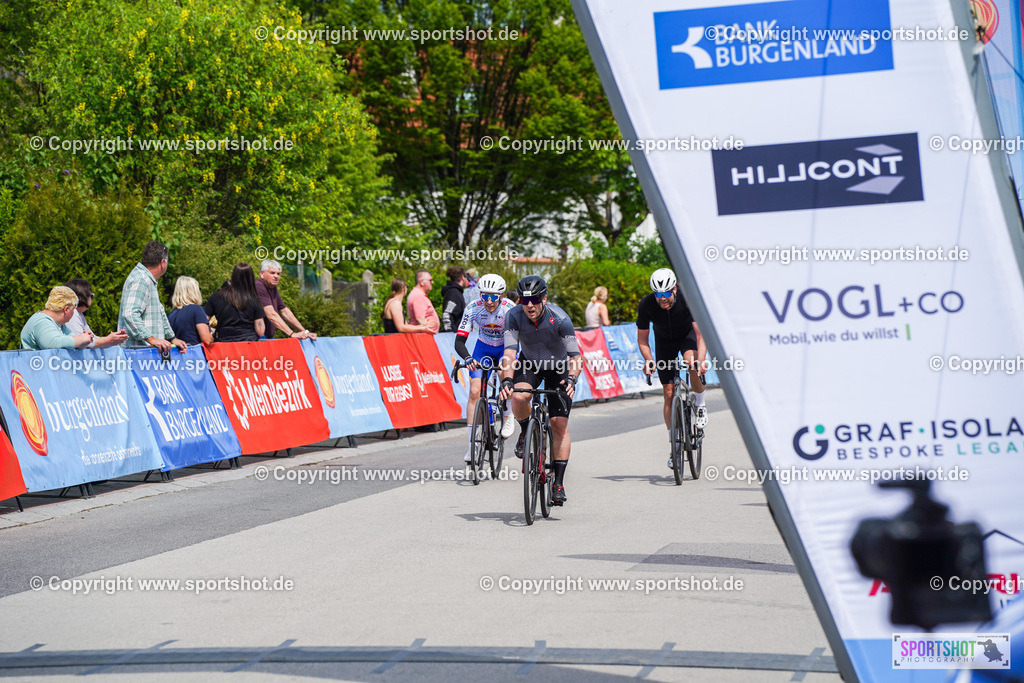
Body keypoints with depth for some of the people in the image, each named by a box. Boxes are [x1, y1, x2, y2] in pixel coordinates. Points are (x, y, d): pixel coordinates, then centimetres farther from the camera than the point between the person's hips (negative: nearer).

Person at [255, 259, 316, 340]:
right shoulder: (258, 287, -15)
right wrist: (292, 334, -25)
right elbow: (271, 315, -21)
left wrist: (304, 332, 14)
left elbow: (285, 311, 21)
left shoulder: (273, 288, 16)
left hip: (268, 338, 9)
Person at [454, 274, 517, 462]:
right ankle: (472, 444, -7)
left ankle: (508, 416, -7)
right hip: (484, 347, 2)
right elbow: (459, 341, -28)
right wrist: (467, 358, -48)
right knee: (475, 392, -13)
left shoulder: (510, 309, -30)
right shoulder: (473, 309, -26)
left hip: (507, 347, -2)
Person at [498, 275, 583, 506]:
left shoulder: (559, 319, -30)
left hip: (559, 367, -2)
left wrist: (571, 379, -49)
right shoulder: (514, 316, -25)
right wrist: (507, 380, -48)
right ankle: (526, 433, 2)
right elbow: (510, 352, -31)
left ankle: (559, 483, -4)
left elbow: (574, 355, -31)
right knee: (518, 398, -31)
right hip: (530, 364, 2)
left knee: (559, 424, -11)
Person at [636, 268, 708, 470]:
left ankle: (700, 404, -9)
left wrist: (700, 360, -48)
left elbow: (701, 333, -34)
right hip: (664, 340, 2)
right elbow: (642, 338, -15)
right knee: (669, 393, -4)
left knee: (691, 361, -36)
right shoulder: (646, 305, -27)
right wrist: (648, 360, -33)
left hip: (687, 334, -2)